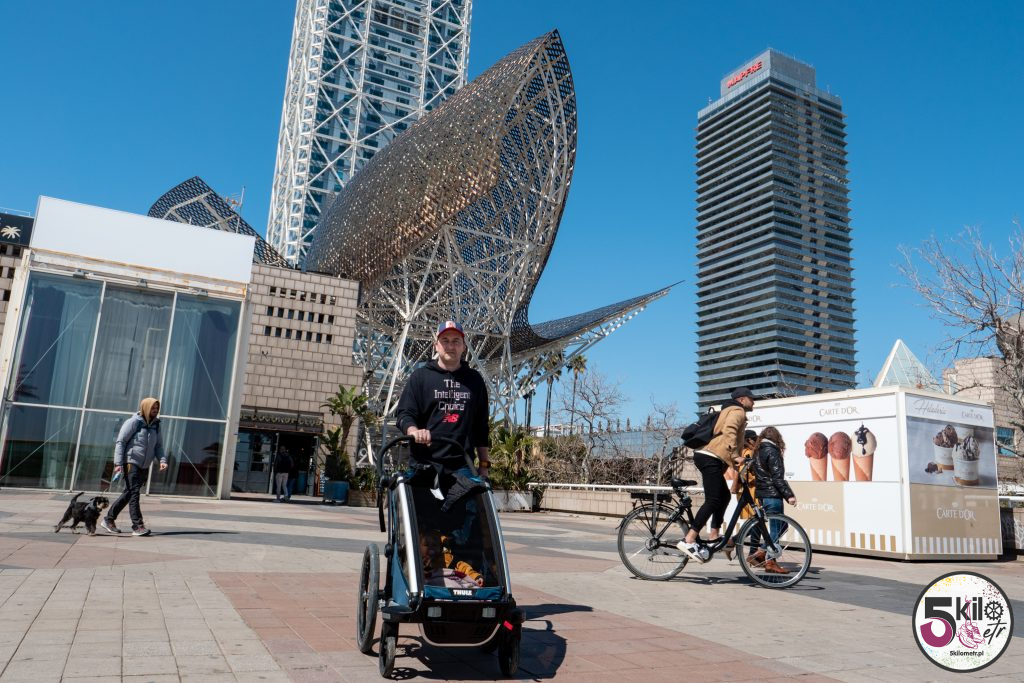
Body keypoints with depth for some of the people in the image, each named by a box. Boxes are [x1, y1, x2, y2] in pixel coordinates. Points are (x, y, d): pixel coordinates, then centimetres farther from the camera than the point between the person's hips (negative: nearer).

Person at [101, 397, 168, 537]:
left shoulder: (156, 425, 11)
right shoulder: (133, 422, -8)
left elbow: (158, 445, 13)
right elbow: (120, 442, -9)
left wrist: (162, 460, -4)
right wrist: (118, 463, -16)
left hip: (144, 466, 7)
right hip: (131, 463, -7)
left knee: (129, 494, 11)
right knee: (134, 493, -9)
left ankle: (109, 520, 24)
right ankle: (138, 526, -9)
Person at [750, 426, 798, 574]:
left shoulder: (758, 451, 15)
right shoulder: (772, 451, -10)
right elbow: (777, 477, -16)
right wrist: (789, 495, -16)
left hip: (761, 494, 8)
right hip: (772, 495, -8)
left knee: (780, 526, 14)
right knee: (776, 528, -1)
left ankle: (760, 553, 10)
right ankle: (770, 563, 0)